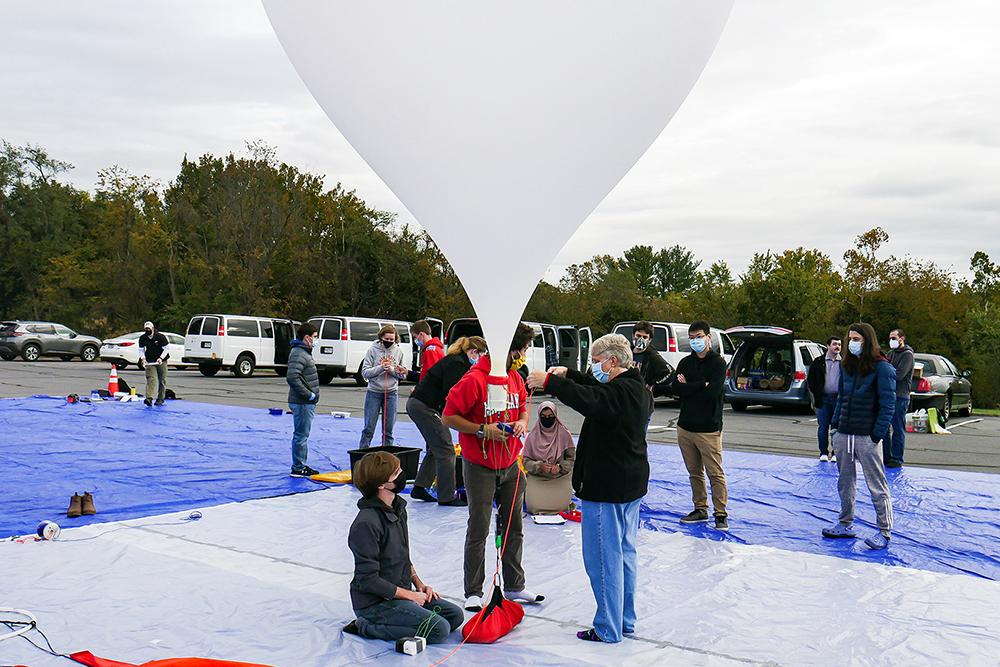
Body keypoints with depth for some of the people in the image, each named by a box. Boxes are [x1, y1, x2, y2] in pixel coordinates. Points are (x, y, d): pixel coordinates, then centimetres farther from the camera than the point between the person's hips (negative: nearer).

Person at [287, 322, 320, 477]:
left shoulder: (304, 352, 17)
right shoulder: (298, 354, -17)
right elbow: (292, 378, -29)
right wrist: (309, 394, -23)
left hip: (306, 402, 11)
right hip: (302, 403, -11)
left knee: (302, 435, 17)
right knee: (301, 435, -5)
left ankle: (301, 465, 26)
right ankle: (298, 468, 1)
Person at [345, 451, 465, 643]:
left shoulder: (398, 508, 6)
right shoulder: (366, 524, -24)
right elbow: (368, 580, -22)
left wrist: (418, 584, 8)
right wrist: (410, 595, -14)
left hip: (401, 593, 9)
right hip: (375, 603, -9)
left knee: (455, 615, 4)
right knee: (439, 629, -19)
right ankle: (367, 627, -8)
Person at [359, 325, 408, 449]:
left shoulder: (398, 351, 6)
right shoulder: (373, 350, -1)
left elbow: (402, 376, 10)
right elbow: (365, 372, -7)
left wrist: (399, 372, -13)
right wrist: (381, 368, -20)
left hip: (392, 393, 2)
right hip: (374, 393, -2)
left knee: (389, 430, 6)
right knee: (369, 428, 0)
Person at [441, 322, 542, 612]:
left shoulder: (515, 378, 4)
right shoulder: (474, 379, -18)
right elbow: (448, 417, -15)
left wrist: (521, 423, -3)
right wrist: (483, 430, -22)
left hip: (510, 465, 7)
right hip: (480, 466, -7)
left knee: (514, 527, 13)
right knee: (478, 531, 1)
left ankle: (514, 586, 26)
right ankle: (473, 592, 13)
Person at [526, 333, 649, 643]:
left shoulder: (621, 391, -20)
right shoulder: (637, 388, 11)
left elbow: (588, 400, -38)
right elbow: (598, 390, 26)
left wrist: (549, 381, -31)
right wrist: (567, 374, 18)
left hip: (606, 487, -10)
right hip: (631, 484, 11)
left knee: (603, 557, -1)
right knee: (625, 552, 18)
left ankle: (608, 629, 7)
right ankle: (626, 620, 29)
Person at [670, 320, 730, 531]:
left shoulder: (718, 362, -3)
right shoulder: (685, 362, 12)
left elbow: (712, 392, -17)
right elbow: (675, 388, -5)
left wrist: (688, 388, -8)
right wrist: (701, 384, -13)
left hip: (709, 429, -5)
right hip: (685, 427, 5)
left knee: (715, 474, -5)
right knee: (695, 472, 11)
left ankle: (720, 514, 2)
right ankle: (700, 510, 21)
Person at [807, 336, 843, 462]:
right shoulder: (818, 362, 6)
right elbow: (810, 379, 10)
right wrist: (817, 394, 1)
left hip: (838, 399, 0)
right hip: (823, 399, 0)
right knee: (823, 427, 4)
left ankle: (835, 453, 13)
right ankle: (823, 452, 14)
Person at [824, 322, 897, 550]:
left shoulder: (882, 368, -9)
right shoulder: (846, 366, 13)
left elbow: (887, 404, -11)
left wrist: (878, 433, -16)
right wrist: (835, 423, 11)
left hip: (867, 435, -7)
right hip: (844, 433, 7)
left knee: (877, 484, 0)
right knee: (845, 481, 15)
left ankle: (884, 531, 7)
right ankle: (846, 524, 26)